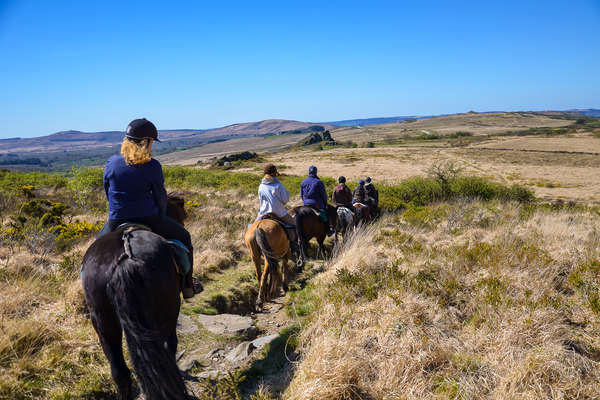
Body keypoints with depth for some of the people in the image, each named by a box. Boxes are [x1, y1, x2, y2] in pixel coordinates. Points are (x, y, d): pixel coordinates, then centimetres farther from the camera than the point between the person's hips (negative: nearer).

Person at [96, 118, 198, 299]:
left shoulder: (112, 162, -3)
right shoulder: (152, 166, -12)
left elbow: (107, 191, 9)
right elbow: (160, 197, -6)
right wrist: (160, 216, 13)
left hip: (116, 223, 4)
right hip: (148, 220, -3)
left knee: (100, 240, 37)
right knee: (183, 236, 19)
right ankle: (187, 287, 20)